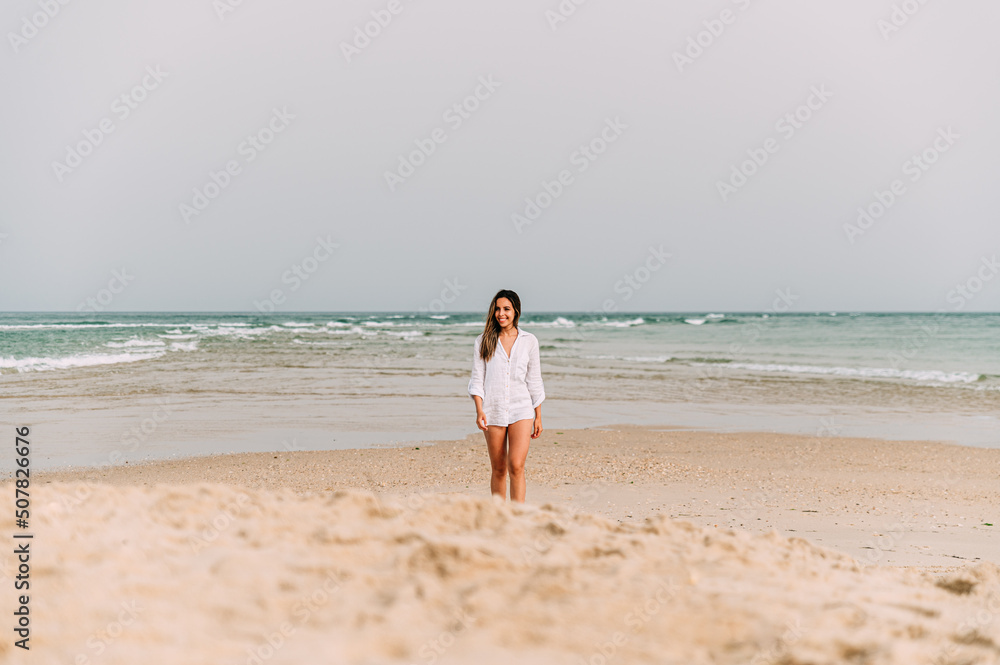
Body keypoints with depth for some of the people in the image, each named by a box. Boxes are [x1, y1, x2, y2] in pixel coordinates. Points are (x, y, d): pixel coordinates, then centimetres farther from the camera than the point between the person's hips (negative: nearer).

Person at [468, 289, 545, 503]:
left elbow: (534, 381, 10)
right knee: (499, 469, 7)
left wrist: (538, 416, 9)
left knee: (516, 466, -15)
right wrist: (479, 411, -12)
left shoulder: (529, 341, 6)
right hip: (493, 410, 1)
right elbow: (477, 379, 2)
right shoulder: (483, 342, 4)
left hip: (521, 409, 0)